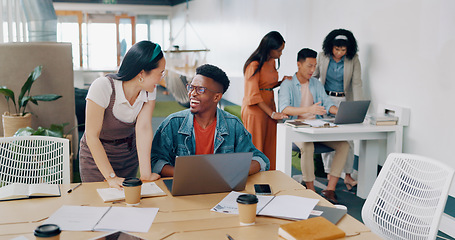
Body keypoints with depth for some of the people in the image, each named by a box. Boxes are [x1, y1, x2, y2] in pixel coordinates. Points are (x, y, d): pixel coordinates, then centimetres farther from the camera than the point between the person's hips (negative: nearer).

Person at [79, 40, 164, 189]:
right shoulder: (102, 87, -29)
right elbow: (92, 136, -27)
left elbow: (144, 128, -22)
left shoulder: (149, 91, -14)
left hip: (129, 153, 4)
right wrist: (111, 177, -29)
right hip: (97, 154, -4)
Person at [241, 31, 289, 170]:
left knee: (269, 148, 8)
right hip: (255, 111, -8)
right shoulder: (254, 65, -15)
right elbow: (253, 95, -18)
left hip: (269, 108, 8)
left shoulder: (272, 61, 12)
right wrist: (272, 113, -19)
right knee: (256, 150, -2)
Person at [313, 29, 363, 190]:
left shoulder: (353, 60, -6)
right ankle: (329, 174, 12)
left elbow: (357, 83, -8)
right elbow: (314, 76, 10)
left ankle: (348, 175, 6)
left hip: (344, 101, -1)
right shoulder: (323, 57, -3)